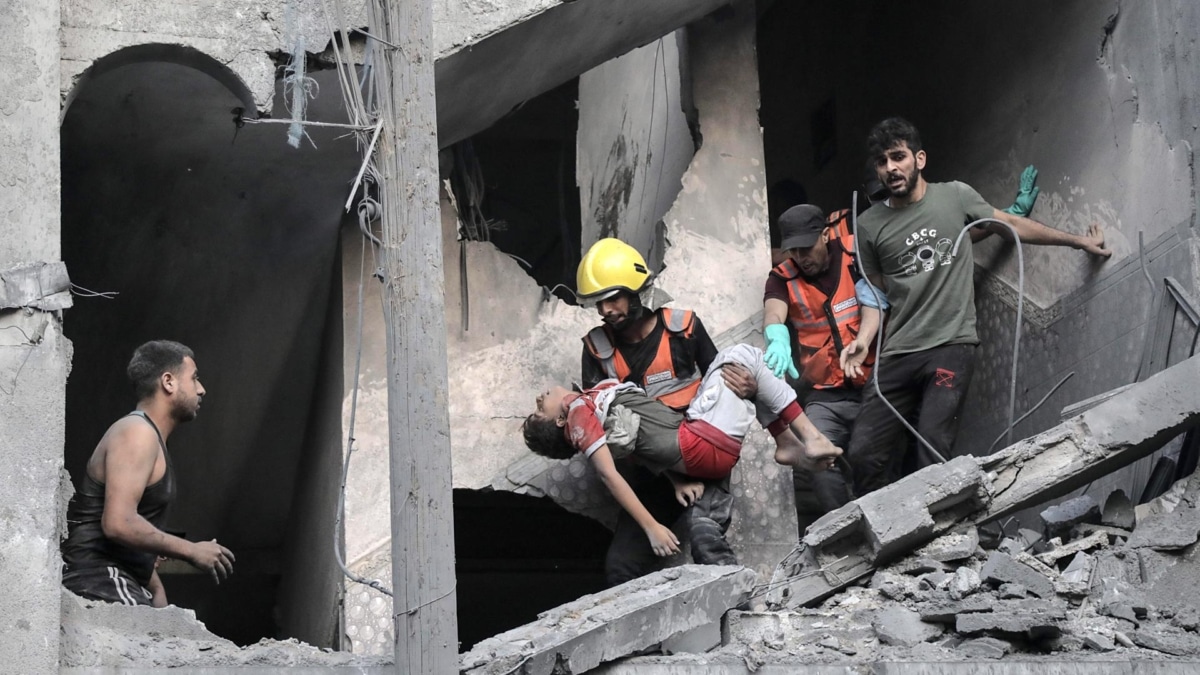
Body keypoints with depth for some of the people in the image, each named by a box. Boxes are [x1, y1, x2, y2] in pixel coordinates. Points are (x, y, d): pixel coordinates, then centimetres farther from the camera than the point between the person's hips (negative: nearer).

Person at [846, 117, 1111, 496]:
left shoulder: (955, 197, 7)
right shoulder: (870, 226, 8)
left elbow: (1010, 225, 20)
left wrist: (1078, 241, 23)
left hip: (951, 346, -2)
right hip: (897, 352, 2)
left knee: (932, 446, -20)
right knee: (863, 452, -9)